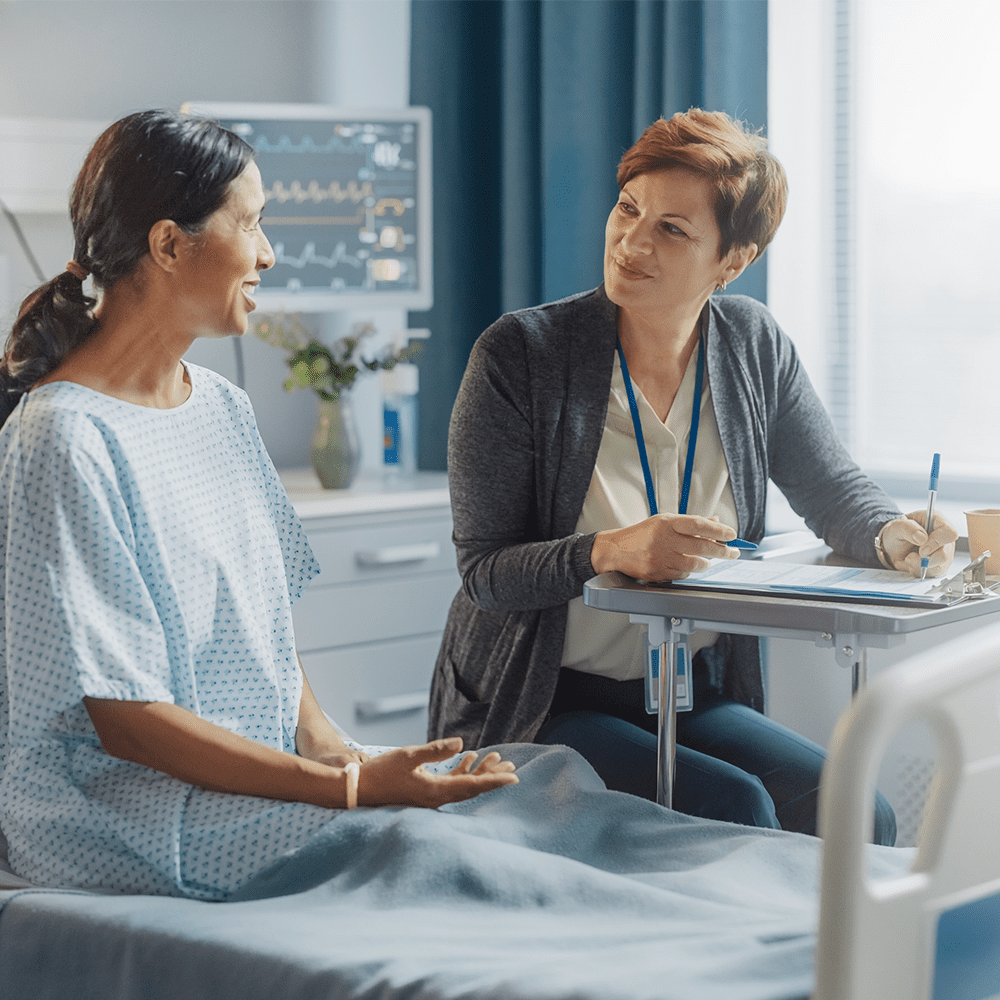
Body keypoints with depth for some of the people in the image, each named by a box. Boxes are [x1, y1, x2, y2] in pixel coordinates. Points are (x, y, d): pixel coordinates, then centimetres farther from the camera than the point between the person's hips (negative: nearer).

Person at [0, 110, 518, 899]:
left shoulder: (222, 407, 12)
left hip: (264, 762, 8)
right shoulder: (65, 442, -16)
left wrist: (329, 746, -4)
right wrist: (349, 789, -23)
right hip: (124, 807, -8)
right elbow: (124, 717, -19)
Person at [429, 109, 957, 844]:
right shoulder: (520, 355, -11)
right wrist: (611, 552, -31)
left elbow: (833, 488, 9)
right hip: (545, 708, -4)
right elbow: (484, 570, -13)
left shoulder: (754, 345, 3)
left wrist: (891, 534, -14)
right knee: (732, 809, -27)